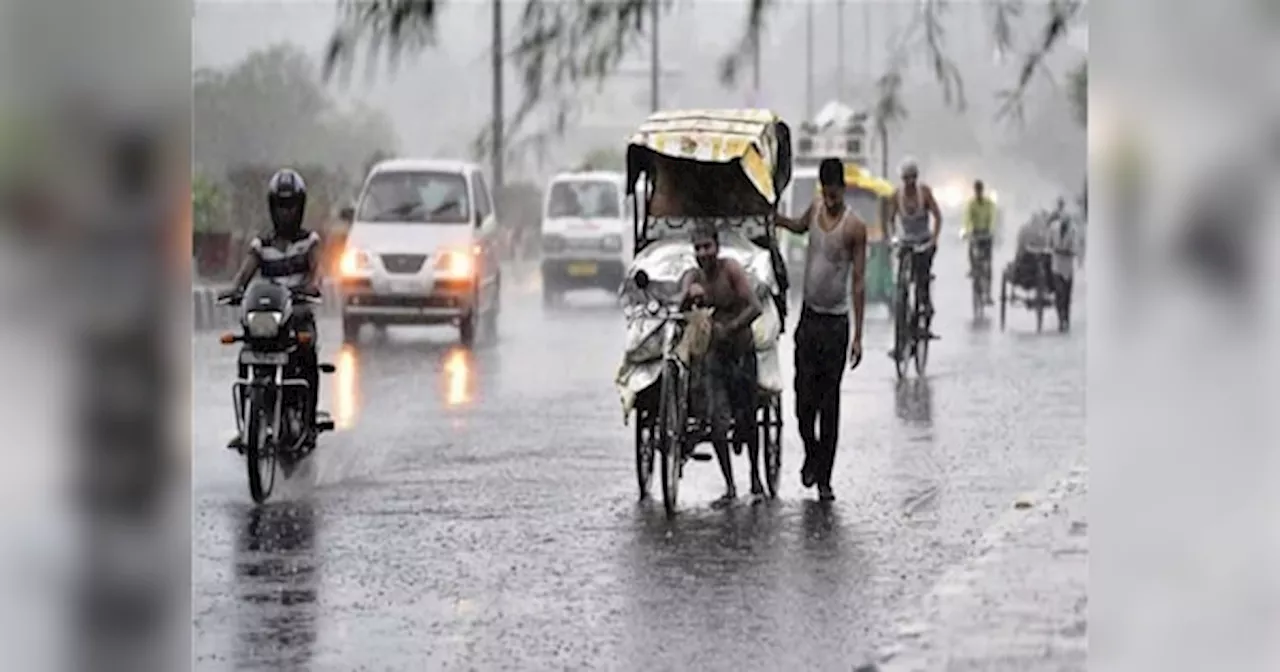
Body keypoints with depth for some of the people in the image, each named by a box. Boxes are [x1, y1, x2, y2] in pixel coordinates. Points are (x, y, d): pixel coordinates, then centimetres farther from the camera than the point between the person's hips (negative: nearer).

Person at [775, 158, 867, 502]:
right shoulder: (815, 209, 4)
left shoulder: (854, 227, -11)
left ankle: (825, 478, 4)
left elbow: (859, 283, -10)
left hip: (835, 322, -4)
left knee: (830, 402, -2)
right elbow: (800, 226, 31)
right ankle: (811, 453, 27)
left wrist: (858, 336, -12)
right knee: (804, 398, 2)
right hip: (808, 315, 4)